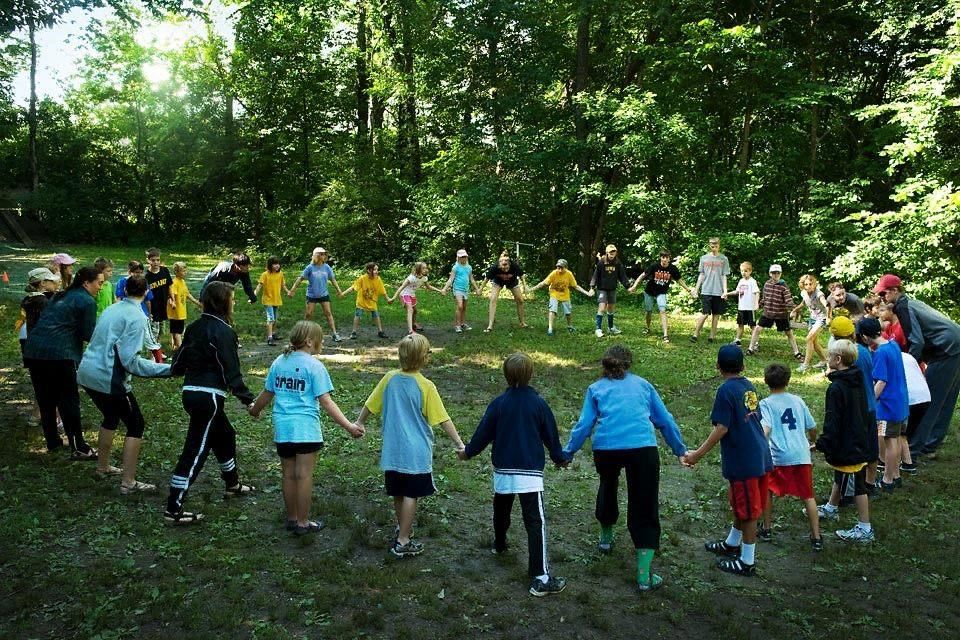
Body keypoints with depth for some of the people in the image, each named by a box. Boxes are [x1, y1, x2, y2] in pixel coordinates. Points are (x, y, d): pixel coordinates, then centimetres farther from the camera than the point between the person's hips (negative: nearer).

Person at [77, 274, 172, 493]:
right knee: (135, 425, 4)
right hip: (109, 379, -8)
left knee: (111, 417, 29)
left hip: (87, 374, 9)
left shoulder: (112, 309, 11)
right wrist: (168, 369, -21)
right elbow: (130, 360, -21)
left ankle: (103, 467, 43)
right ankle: (128, 482, 4)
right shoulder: (136, 317, -14)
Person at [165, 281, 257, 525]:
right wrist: (247, 399, -11)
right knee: (195, 451, -4)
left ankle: (232, 485, 43)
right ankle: (174, 509, 0)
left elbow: (180, 358, 15)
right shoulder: (223, 331, -15)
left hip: (190, 392, 9)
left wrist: (175, 370, 38)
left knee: (225, 435, 26)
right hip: (208, 396, -9)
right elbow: (230, 371, -17)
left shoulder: (196, 326, 9)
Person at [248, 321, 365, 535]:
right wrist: (348, 426, -16)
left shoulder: (279, 362, 8)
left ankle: (292, 519, 28)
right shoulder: (314, 366, -9)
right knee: (304, 476, 3)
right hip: (306, 428, -6)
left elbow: (267, 394, 17)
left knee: (288, 475, 15)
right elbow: (325, 401, -14)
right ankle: (303, 523, 12)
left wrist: (255, 409, 37)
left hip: (282, 427, 6)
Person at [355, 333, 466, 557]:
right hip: (416, 452, -5)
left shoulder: (390, 379, -2)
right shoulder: (426, 386, -15)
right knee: (410, 495, 4)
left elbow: (369, 405, 8)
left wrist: (359, 424, 25)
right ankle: (403, 542, 9)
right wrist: (459, 444, -7)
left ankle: (403, 528, 38)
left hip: (392, 450, 5)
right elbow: (443, 420, -13)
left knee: (398, 493, 18)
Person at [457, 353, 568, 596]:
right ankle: (541, 578, -12)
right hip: (530, 472, -3)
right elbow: (550, 435, 5)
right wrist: (560, 458, 22)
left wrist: (467, 452, 21)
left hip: (503, 470, 3)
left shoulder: (498, 403, -3)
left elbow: (483, 433, 3)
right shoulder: (539, 404, -6)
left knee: (501, 509, 29)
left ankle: (499, 544, 52)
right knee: (536, 522, -7)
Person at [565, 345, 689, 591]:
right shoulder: (642, 385, 22)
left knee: (608, 486, 32)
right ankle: (644, 576, 2)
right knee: (644, 509, 5)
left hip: (605, 448, 1)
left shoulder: (596, 389, 19)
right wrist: (680, 449, 32)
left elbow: (584, 425, 9)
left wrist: (567, 452, 17)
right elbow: (665, 420, 23)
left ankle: (606, 537, 49)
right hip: (643, 448, -1)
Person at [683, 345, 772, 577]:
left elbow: (721, 429, -20)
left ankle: (747, 562, 16)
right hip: (761, 457, 8)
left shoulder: (726, 390, -16)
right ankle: (732, 544, 40)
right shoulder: (749, 386, 8)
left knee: (747, 511, 3)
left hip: (743, 462, -8)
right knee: (742, 505, 22)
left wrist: (698, 454, -16)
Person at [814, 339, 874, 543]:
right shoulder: (858, 382, 4)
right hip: (859, 442, 10)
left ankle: (865, 528, 11)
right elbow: (864, 413, 14)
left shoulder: (836, 388, -24)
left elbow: (832, 422, -23)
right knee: (840, 478, 25)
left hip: (846, 448, -10)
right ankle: (831, 509, 42)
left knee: (857, 487, 1)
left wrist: (822, 444, -16)